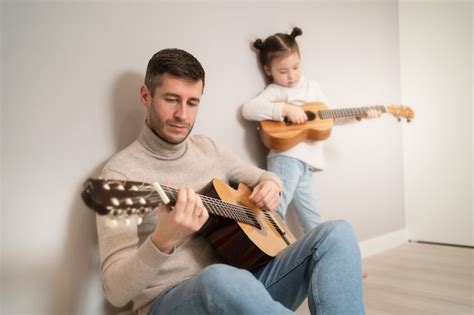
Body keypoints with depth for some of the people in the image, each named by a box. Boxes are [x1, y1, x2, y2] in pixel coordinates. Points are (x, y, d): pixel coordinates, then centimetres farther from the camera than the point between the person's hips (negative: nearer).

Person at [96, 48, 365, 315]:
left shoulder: (208, 148, 10)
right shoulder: (122, 171, -10)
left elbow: (264, 177, 26)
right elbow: (116, 291, -16)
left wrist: (271, 186, 1)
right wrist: (163, 240, -36)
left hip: (245, 284, 6)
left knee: (338, 233, -12)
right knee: (221, 279, -42)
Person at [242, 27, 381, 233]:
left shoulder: (311, 86, 19)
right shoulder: (275, 91, -1)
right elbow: (248, 110, -18)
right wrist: (286, 109, -22)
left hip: (306, 163, 7)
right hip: (286, 158, -6)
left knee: (313, 222, 15)